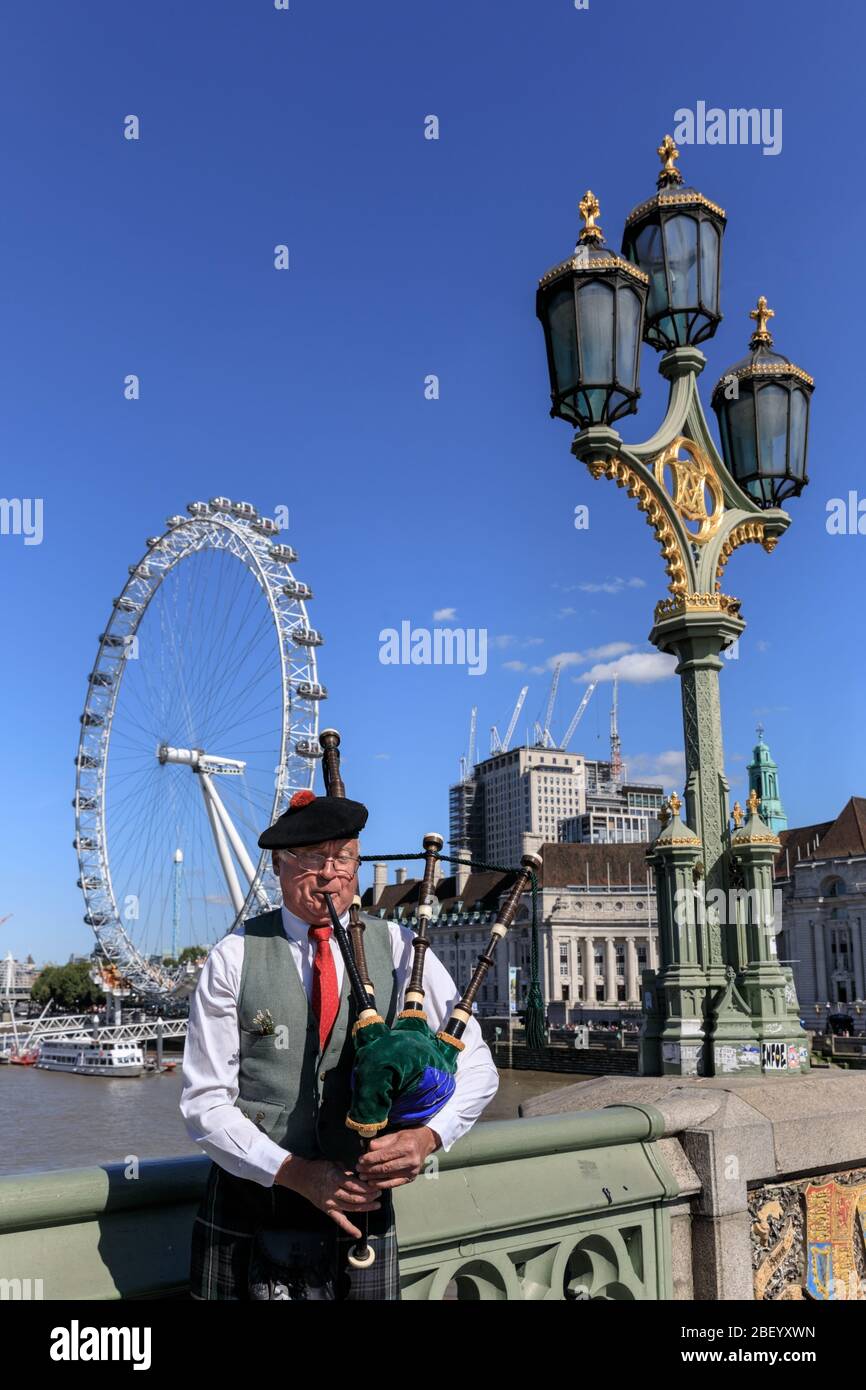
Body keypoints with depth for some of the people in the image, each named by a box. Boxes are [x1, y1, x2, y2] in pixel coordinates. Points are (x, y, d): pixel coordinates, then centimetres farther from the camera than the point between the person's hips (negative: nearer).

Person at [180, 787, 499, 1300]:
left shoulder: (398, 948, -2)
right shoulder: (234, 958, -6)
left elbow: (477, 1065, 0)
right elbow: (205, 1104, -6)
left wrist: (429, 1136, -18)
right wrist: (296, 1173, -17)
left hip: (359, 1208, 1)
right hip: (250, 1212, -1)